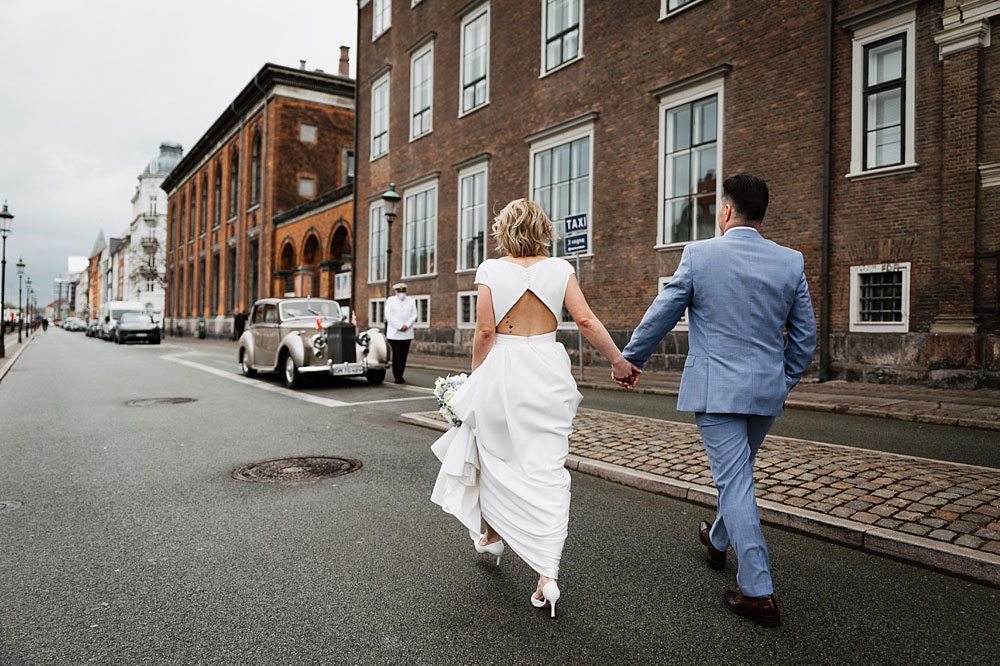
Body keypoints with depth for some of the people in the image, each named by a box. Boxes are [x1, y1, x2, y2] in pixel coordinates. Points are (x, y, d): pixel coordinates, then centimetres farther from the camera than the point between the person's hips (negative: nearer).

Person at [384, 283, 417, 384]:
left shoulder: (411, 301, 12)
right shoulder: (390, 301, 4)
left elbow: (414, 315, 6)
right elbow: (389, 316, -5)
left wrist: (407, 325, -10)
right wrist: (400, 326, -12)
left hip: (407, 333, 3)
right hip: (394, 333, -3)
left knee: (404, 355, 3)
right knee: (397, 355, -7)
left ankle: (399, 375, 14)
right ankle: (397, 377, -2)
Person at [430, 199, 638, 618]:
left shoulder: (490, 270, -2)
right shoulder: (560, 268, 2)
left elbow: (485, 332, -6)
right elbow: (586, 320, -5)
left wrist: (475, 379, 6)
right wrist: (618, 361, 5)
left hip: (502, 368, -1)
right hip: (548, 368, 1)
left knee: (495, 453, 21)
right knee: (547, 468, 3)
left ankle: (492, 534, 42)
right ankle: (548, 575, -1)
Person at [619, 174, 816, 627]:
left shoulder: (698, 255, -9)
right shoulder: (791, 262, 2)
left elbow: (660, 315, -2)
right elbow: (805, 336, 7)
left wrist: (631, 359, 12)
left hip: (715, 390, -5)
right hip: (767, 391, 5)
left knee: (734, 482, 1)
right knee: (738, 472, 23)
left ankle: (758, 592, 5)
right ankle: (718, 540, 46)